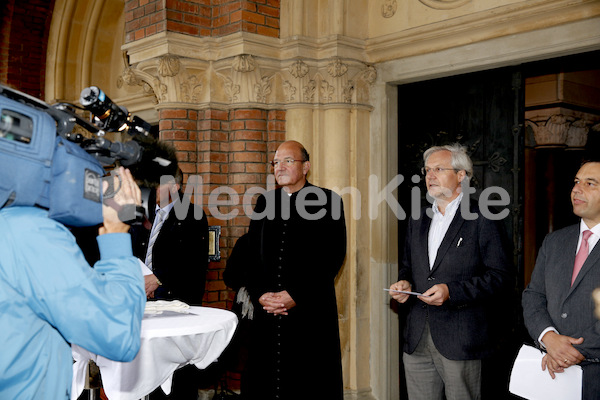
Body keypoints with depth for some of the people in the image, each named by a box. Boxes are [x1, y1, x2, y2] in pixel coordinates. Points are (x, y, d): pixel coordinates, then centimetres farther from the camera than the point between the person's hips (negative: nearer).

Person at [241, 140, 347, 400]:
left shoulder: (327, 201, 1)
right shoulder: (264, 201, 14)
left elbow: (333, 256, -6)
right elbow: (251, 255, 12)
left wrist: (296, 296, -12)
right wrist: (259, 294, -4)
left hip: (311, 311, -4)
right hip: (265, 311, 4)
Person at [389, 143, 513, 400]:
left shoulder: (483, 221, -4)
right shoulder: (417, 222, 16)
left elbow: (501, 276, -9)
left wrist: (452, 292, -18)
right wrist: (404, 284, 2)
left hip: (460, 342, -5)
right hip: (416, 341, 6)